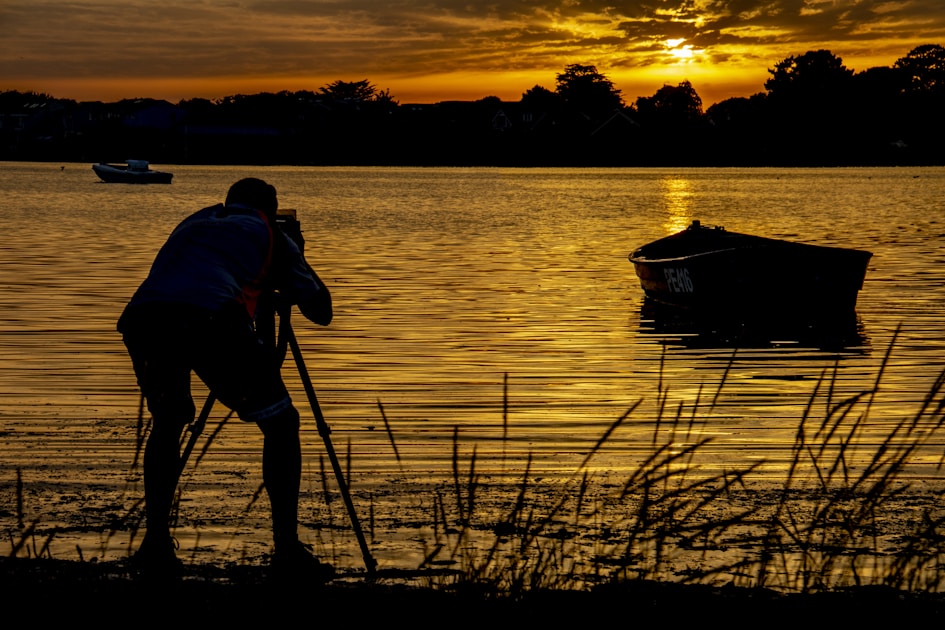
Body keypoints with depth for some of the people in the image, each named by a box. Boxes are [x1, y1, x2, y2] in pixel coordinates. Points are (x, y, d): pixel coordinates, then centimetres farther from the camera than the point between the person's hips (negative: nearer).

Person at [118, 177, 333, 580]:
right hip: (211, 319, -4)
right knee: (281, 424, 14)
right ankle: (287, 550, 9)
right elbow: (320, 310, 31)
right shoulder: (271, 236, 27)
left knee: (166, 424, 29)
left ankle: (155, 544, 20)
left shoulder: (196, 222, 37)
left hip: (142, 318, 4)